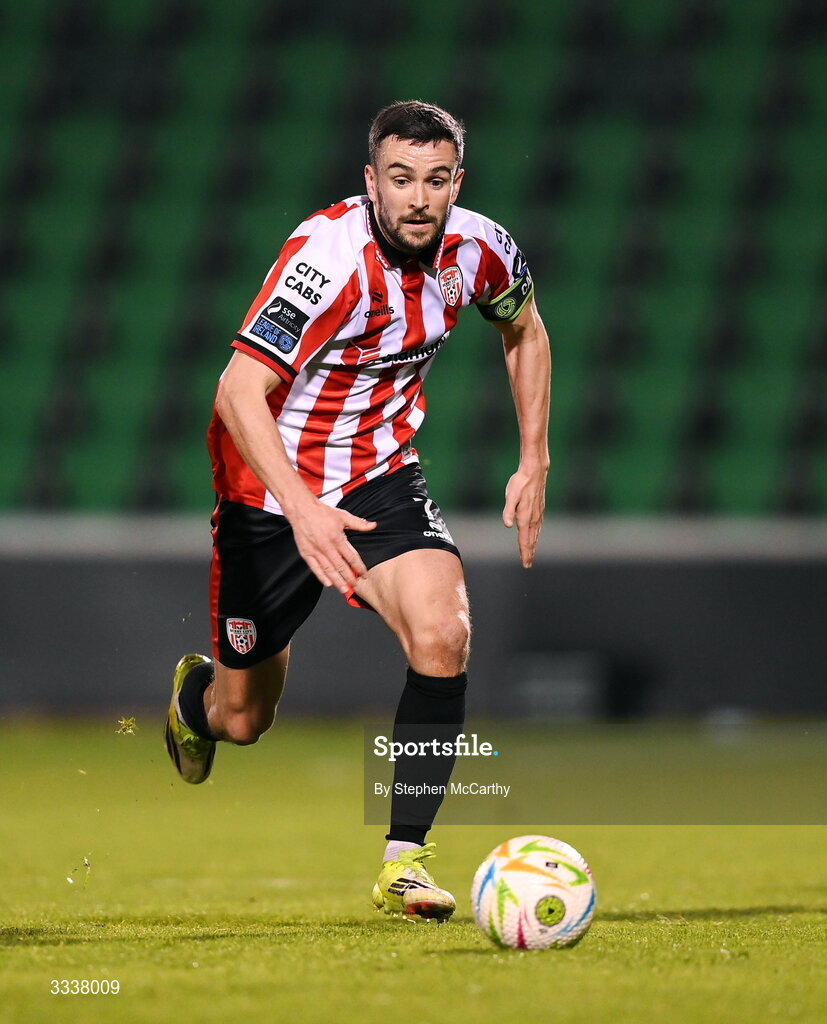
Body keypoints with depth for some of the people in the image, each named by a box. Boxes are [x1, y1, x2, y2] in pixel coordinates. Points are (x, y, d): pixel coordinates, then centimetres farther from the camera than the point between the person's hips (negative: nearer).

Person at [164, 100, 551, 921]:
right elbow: (238, 392, -33)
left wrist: (534, 460, 8)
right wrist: (302, 511, -44)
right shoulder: (331, 254, -28)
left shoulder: (478, 251, -10)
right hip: (271, 488, -4)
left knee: (442, 635, -25)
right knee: (241, 720, 10)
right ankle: (195, 694, 50)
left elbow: (523, 330, 15)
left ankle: (403, 859, -16)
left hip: (381, 477, 4)